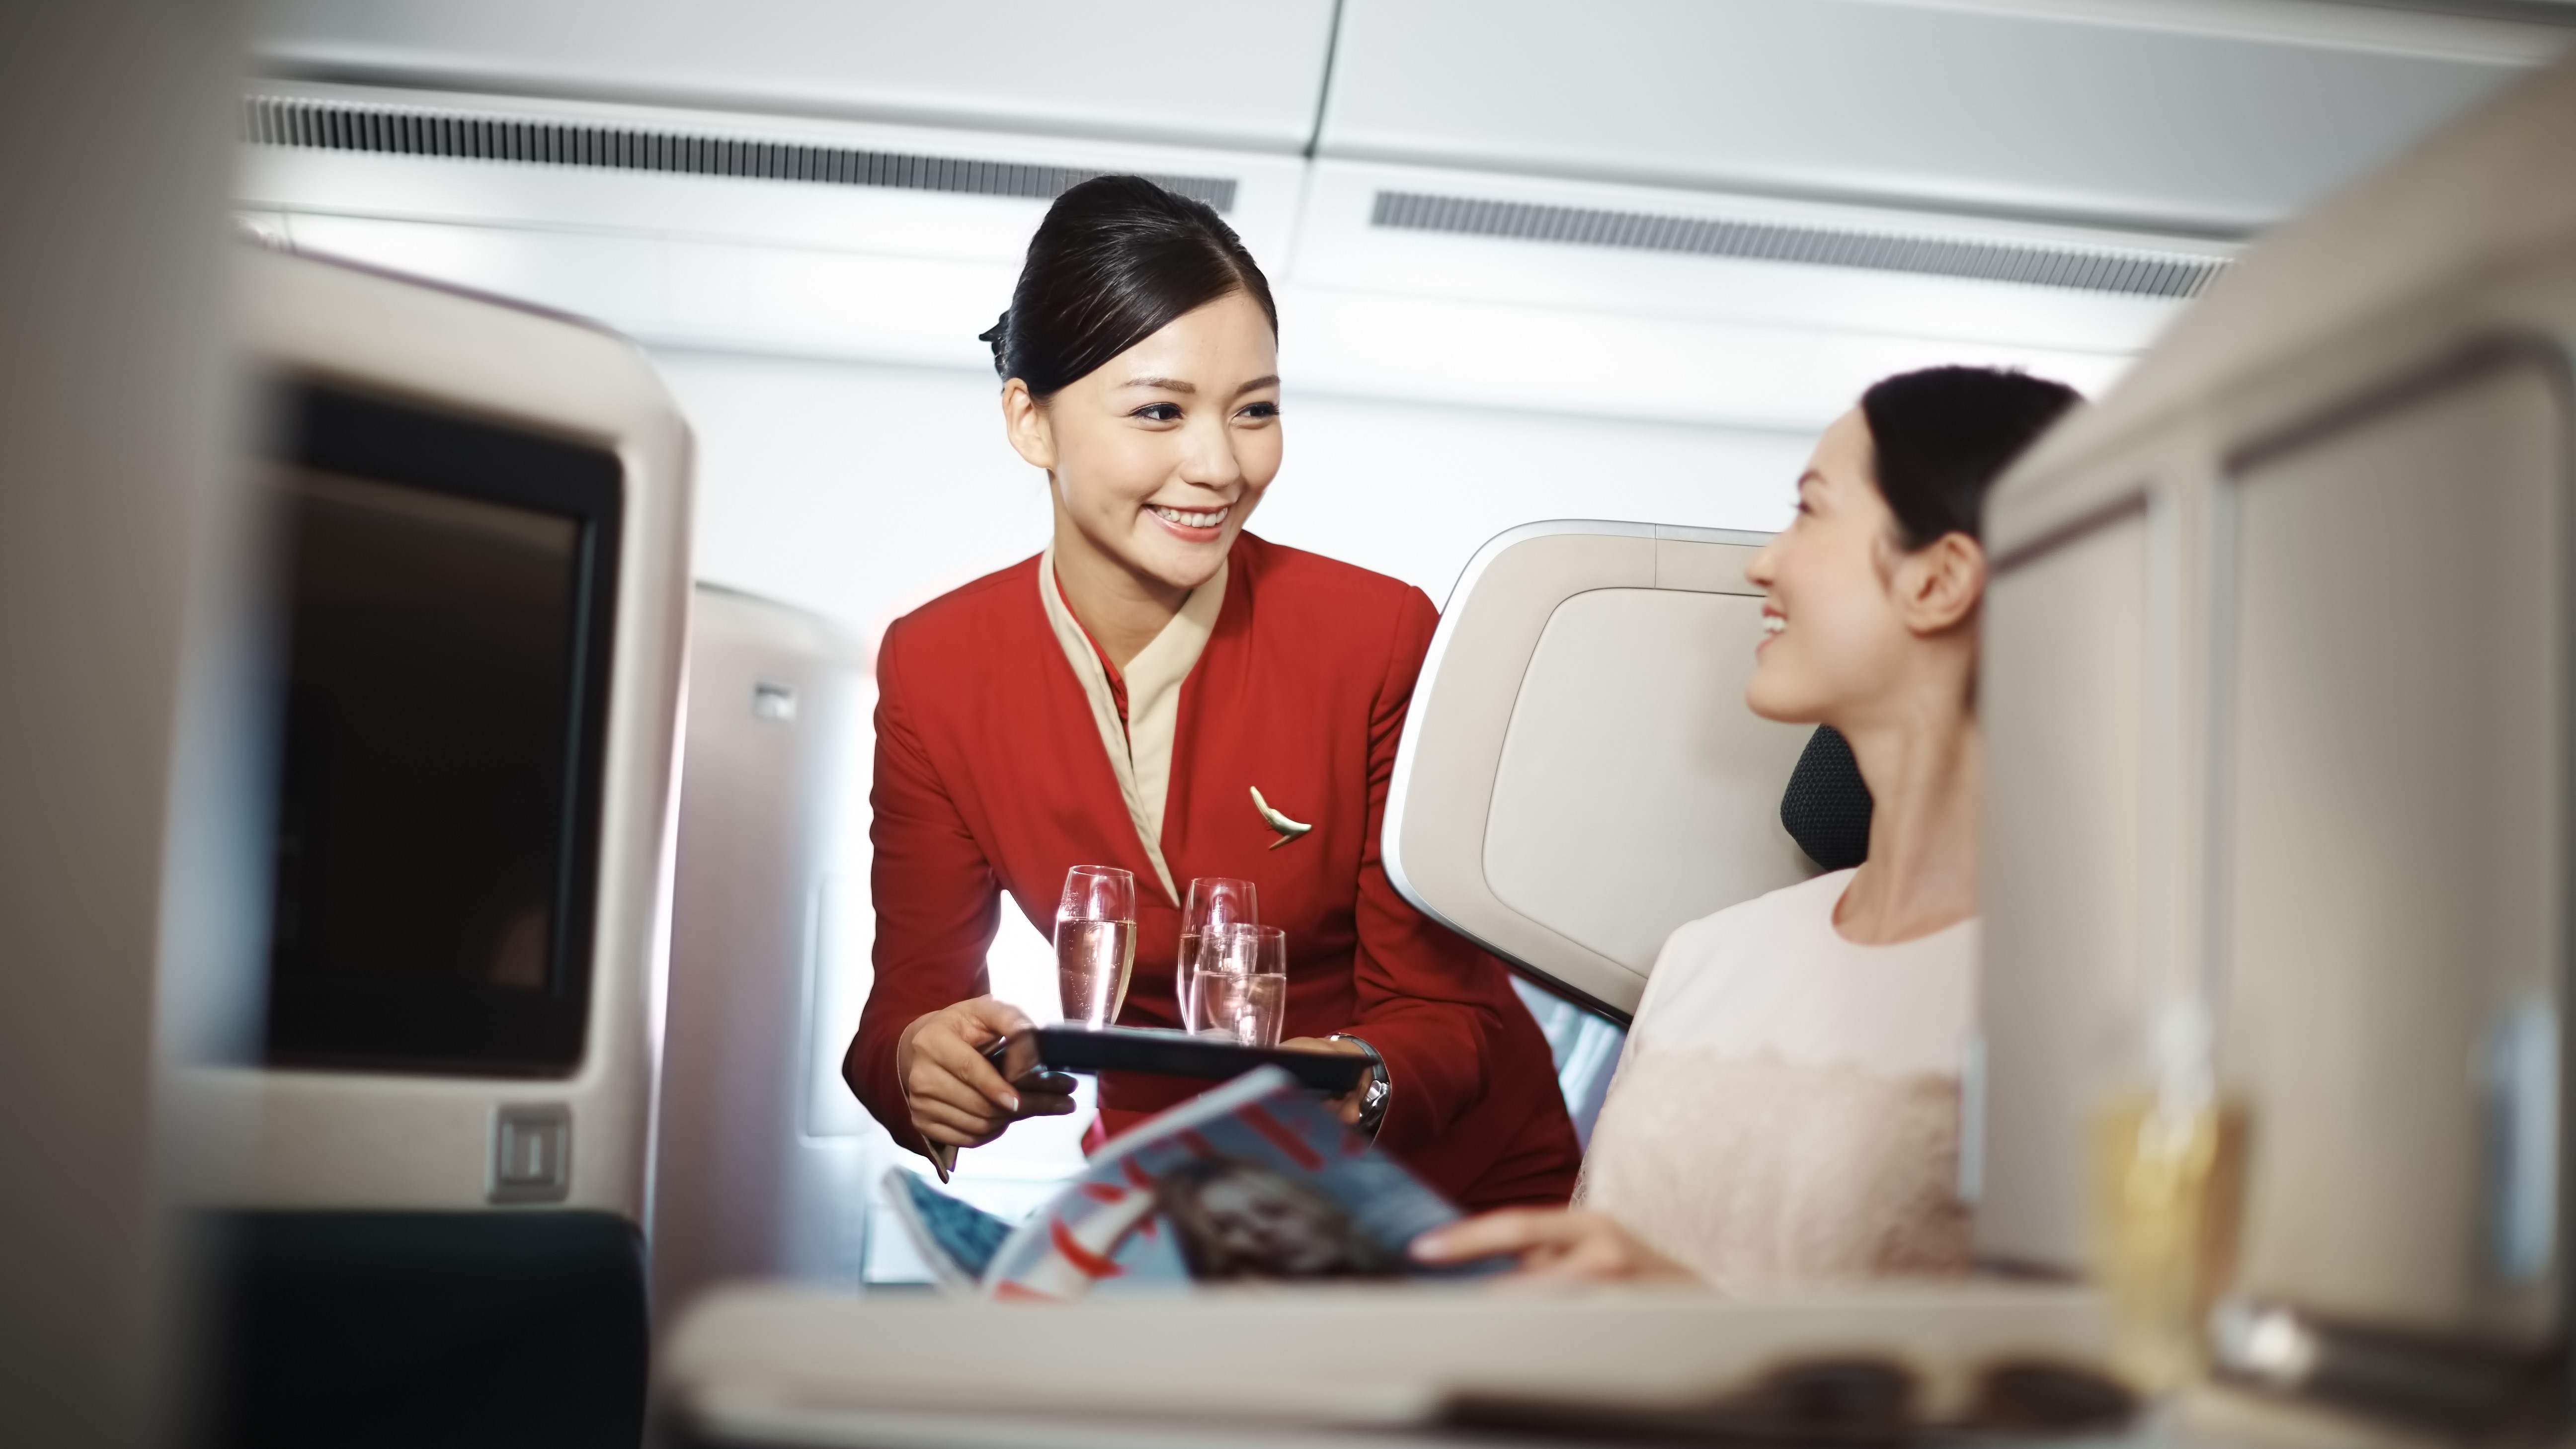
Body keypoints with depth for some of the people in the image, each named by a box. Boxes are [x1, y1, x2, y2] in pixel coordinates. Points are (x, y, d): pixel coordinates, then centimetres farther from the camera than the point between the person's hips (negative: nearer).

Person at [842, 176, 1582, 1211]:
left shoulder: (1381, 638, -11)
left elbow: (1445, 1011, -6)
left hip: (1460, 1186, -1)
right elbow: (912, 998, -3)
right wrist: (921, 1064, -27)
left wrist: (1357, 1085, -28)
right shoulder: (934, 670, -5)